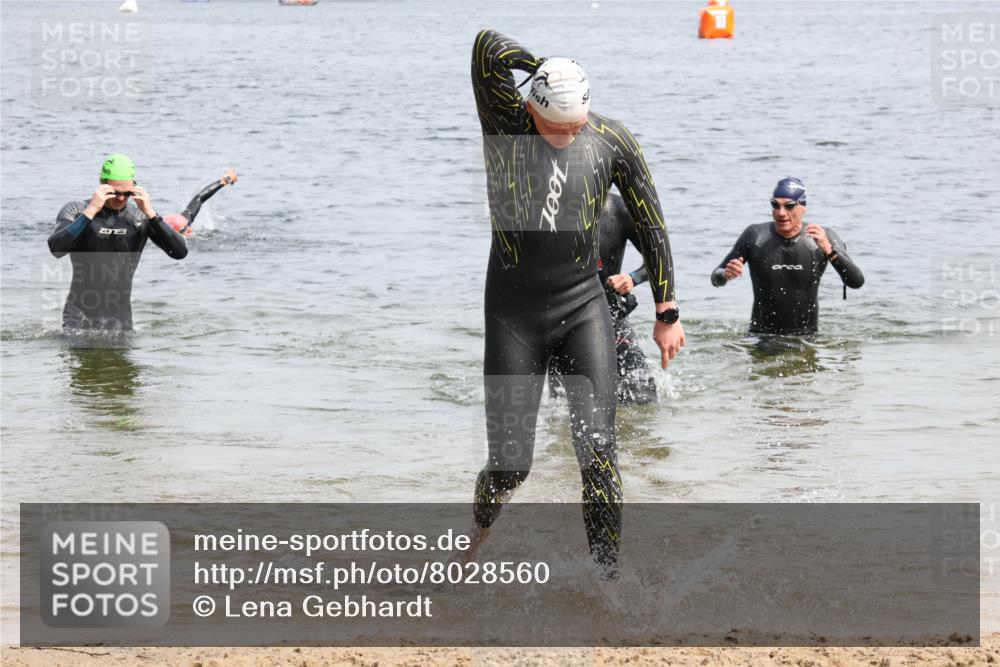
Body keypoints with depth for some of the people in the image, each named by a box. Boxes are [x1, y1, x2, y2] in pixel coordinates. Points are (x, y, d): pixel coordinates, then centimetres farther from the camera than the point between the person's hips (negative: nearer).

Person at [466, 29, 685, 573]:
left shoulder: (613, 142, -4)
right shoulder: (504, 125, -9)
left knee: (598, 455, -12)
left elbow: (651, 227, 4)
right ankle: (479, 530, 33)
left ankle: (607, 578, -8)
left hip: (583, 309, 1)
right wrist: (546, 69, -11)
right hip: (513, 315, -1)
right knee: (510, 464, 1)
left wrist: (667, 313, 4)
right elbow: (487, 48, -25)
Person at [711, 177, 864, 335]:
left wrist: (829, 251, -27)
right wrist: (726, 275, -21)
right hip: (762, 338, 0)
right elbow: (716, 279, 4)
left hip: (806, 337, 0)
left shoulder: (824, 238, -4)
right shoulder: (754, 236, -3)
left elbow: (857, 282, -13)